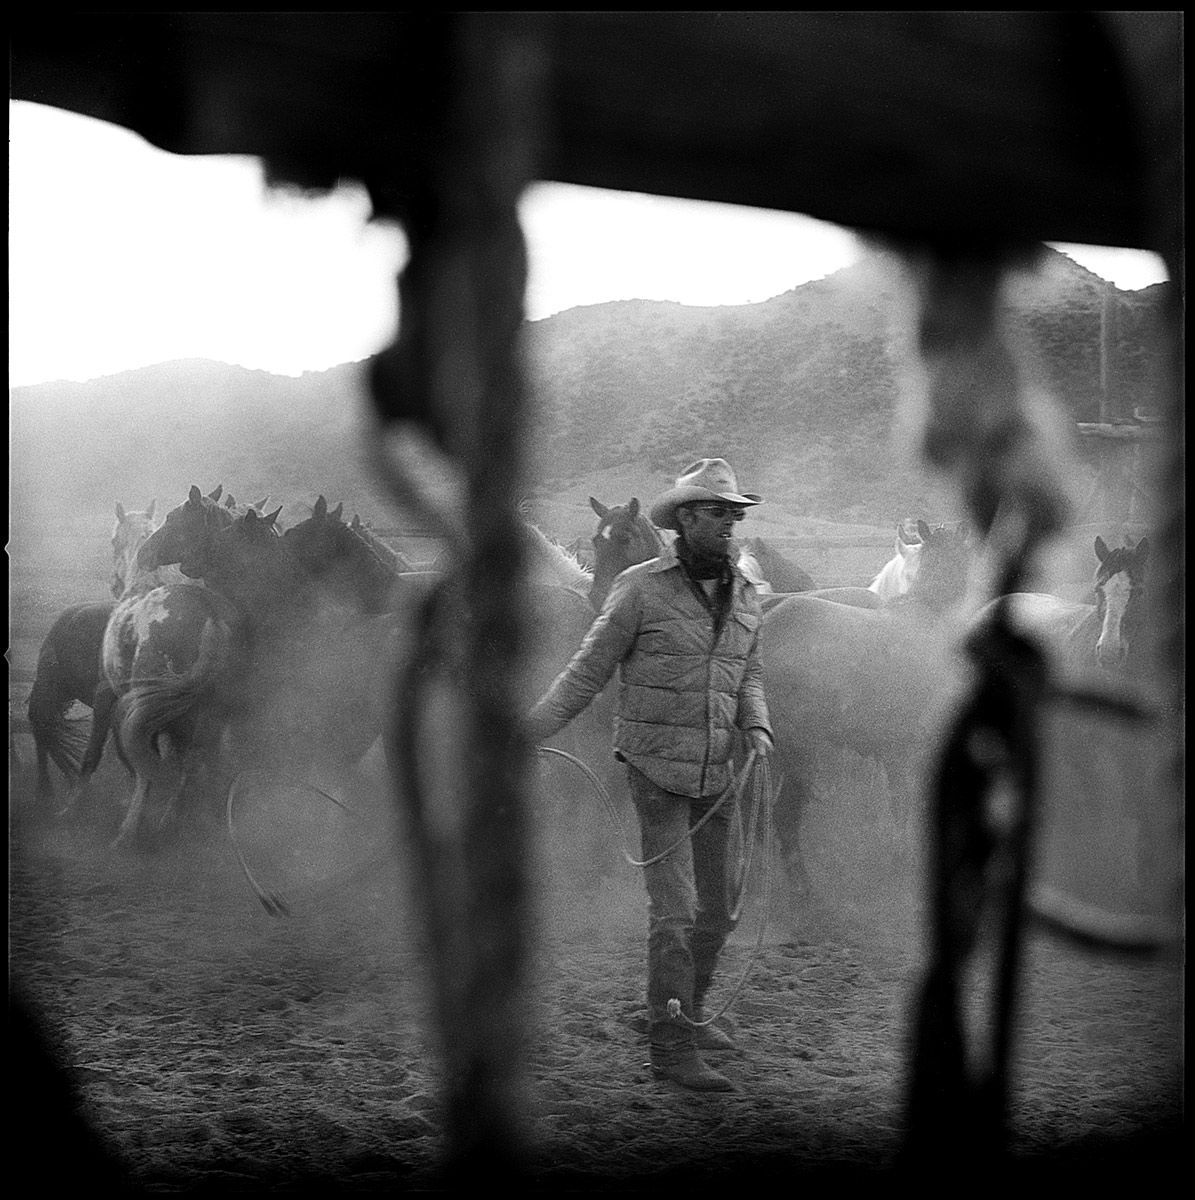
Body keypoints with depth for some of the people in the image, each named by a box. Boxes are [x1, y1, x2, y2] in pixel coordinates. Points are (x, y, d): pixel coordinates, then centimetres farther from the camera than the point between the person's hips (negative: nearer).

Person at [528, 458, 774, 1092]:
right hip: (656, 771, -6)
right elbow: (587, 672, -5)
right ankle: (671, 1048, -3)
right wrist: (524, 735, -7)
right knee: (674, 910, -10)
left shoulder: (742, 594, 7)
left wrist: (757, 727, -6)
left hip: (715, 775, 6)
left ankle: (684, 1014, 33)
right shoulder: (640, 588, -11)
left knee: (716, 910, 13)